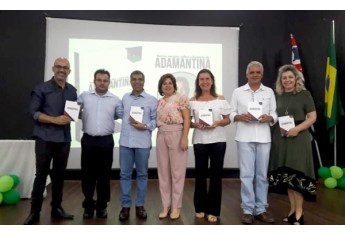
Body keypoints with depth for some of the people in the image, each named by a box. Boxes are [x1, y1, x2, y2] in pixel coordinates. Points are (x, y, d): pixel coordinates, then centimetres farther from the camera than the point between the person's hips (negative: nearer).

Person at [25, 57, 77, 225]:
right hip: (45, 138, -4)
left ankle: (56, 208, 24)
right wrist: (55, 119, -18)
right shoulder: (42, 89, -3)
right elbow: (33, 112, -8)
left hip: (64, 139, 4)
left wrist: (71, 116, -8)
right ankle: (34, 211, 13)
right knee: (41, 174, 2)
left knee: (59, 174, 11)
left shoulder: (72, 91, 10)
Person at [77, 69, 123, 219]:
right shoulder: (84, 96, 5)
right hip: (88, 140, 0)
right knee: (87, 174, 6)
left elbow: (121, 115, 10)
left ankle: (102, 206, 21)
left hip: (106, 141, 0)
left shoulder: (115, 100, 4)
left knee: (104, 174, 7)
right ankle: (88, 205, 22)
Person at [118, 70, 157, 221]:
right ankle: (125, 205, 18)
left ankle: (140, 205, 22)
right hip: (125, 141, 3)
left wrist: (145, 126, -16)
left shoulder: (152, 100, 0)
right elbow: (121, 114, 17)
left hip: (143, 142, -2)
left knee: (142, 174, 8)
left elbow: (155, 119, -2)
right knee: (125, 174, 5)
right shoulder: (125, 97, 10)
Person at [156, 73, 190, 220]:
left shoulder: (181, 98, 0)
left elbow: (187, 119, -7)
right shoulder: (159, 102, 17)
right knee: (163, 172, 8)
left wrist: (185, 137, -15)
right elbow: (157, 120, 16)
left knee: (177, 171, 0)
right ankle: (166, 205, 19)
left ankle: (176, 206, 12)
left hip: (176, 135, -6)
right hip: (161, 136, 6)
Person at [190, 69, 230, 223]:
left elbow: (227, 120, 6)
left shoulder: (220, 99, 4)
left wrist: (218, 123, -13)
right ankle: (200, 208, 24)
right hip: (200, 141, 0)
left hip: (218, 140, 0)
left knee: (216, 174, 3)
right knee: (200, 173, 8)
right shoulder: (193, 101, 4)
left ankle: (213, 210, 15)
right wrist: (196, 124, -14)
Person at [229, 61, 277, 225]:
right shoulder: (238, 92, 7)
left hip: (264, 137, 2)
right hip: (244, 137, -2)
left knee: (262, 175, 7)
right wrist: (240, 116, -14)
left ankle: (261, 209, 18)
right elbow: (231, 113, 5)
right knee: (247, 174, -1)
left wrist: (269, 118, -12)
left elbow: (275, 114, 9)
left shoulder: (269, 92, 12)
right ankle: (248, 210, 8)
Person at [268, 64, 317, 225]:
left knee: (297, 175, -3)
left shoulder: (304, 94, -1)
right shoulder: (277, 95, 10)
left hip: (298, 138, -4)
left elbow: (312, 117, -4)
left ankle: (299, 213, 9)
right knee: (286, 175, 7)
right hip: (281, 139, 4)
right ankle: (293, 209, 20)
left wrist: (297, 129, -17)